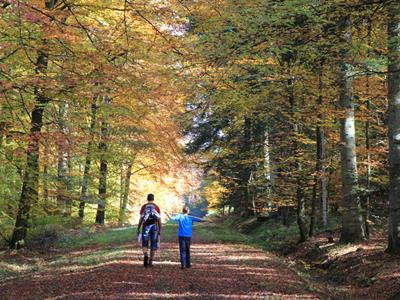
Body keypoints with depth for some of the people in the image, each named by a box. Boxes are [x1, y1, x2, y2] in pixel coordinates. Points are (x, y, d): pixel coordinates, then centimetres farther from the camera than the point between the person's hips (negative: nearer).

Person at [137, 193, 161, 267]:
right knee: (153, 246, 10)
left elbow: (141, 219, -1)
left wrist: (138, 230, 4)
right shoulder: (157, 207, 4)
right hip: (154, 227, 0)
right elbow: (159, 220, 1)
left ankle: (145, 256, -19)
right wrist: (160, 231, 9)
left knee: (145, 244, 10)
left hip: (145, 227, 0)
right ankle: (150, 262, 8)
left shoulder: (143, 207, 3)